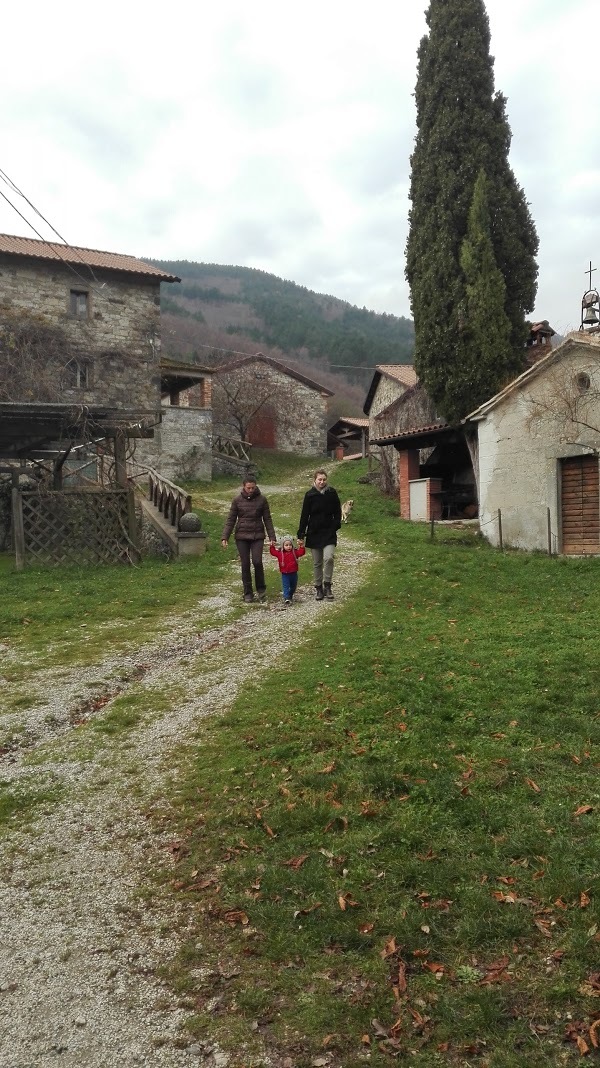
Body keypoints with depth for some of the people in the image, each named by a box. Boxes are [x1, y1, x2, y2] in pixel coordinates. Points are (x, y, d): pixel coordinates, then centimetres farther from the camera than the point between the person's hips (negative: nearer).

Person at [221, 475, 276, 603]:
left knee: (257, 561, -13)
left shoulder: (262, 500, 0)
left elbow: (267, 519, 5)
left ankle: (261, 589, 8)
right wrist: (224, 537, -5)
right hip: (241, 537, 1)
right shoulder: (237, 500, 1)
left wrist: (272, 537, 0)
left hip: (257, 536, -1)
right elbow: (230, 520, 2)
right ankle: (248, 593, 13)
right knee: (245, 564, 3)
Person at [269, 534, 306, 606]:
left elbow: (301, 552, -14)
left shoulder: (295, 552, -3)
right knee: (286, 586, -10)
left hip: (293, 573, 2)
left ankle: (290, 596, 39)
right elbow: (273, 552, 4)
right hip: (285, 574, -2)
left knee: (293, 586, 18)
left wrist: (301, 546, -26)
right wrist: (272, 546, -8)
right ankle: (286, 598, -16)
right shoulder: (280, 553, -2)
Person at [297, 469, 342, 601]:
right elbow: (304, 516, 1)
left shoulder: (332, 493, 0)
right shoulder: (310, 495, -2)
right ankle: (319, 588, 21)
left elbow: (337, 512, 8)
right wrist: (301, 535, -2)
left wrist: (335, 526, -4)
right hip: (314, 534, 1)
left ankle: (327, 586, -3)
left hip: (329, 533, -1)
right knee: (317, 563, 8)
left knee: (328, 558, -18)